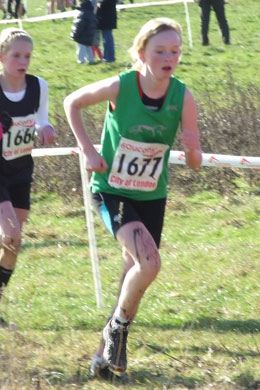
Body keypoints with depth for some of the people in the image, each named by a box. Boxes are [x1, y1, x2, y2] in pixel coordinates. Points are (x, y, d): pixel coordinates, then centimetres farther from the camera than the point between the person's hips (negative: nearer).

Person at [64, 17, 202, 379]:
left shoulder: (183, 97, -14)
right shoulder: (119, 87, -20)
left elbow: (195, 163, -7)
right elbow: (72, 102, -1)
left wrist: (192, 149, -30)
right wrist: (87, 149, -9)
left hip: (152, 197, 4)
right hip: (112, 192, -4)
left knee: (135, 272, 10)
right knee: (149, 262, -23)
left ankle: (108, 348, 32)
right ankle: (119, 325, 3)